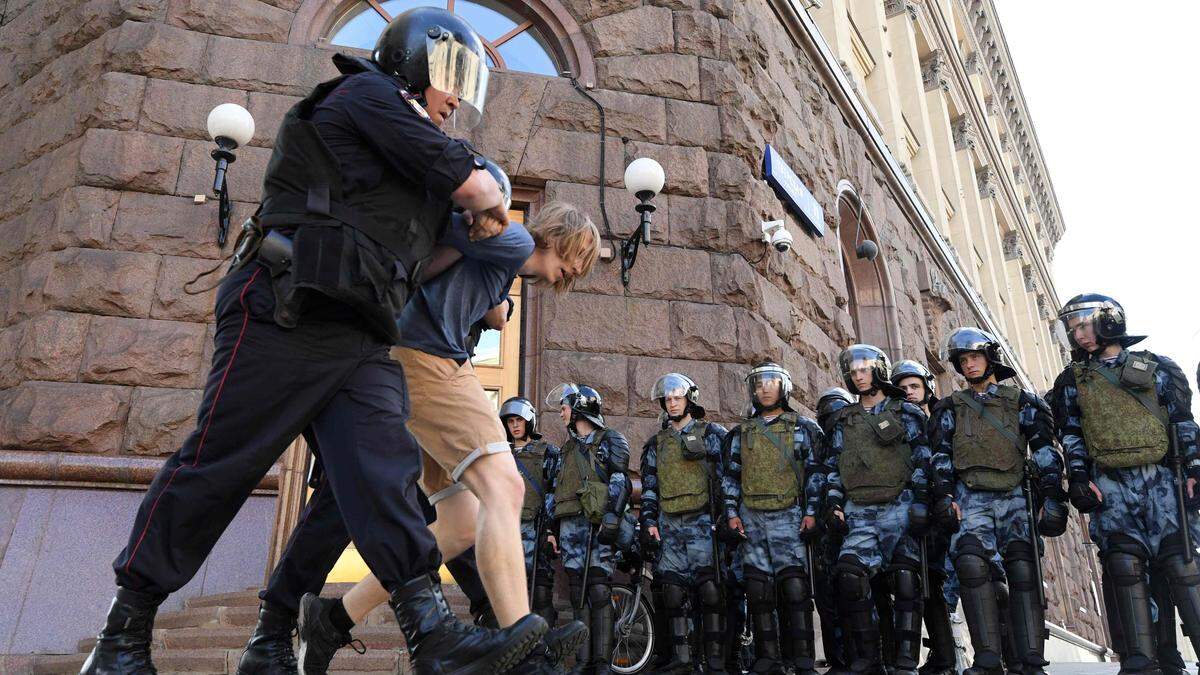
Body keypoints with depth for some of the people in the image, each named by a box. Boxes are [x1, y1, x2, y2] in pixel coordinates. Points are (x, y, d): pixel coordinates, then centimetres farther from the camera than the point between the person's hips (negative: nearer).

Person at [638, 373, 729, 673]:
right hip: (669, 524, 4)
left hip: (702, 521, -4)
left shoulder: (711, 433, 7)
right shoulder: (656, 443, 19)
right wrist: (649, 520, 8)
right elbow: (649, 485, 18)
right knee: (673, 589, 2)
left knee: (708, 587, -9)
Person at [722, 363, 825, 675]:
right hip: (750, 518, 3)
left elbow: (815, 472, 3)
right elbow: (731, 476, 15)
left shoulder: (803, 428, 8)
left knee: (794, 587, -8)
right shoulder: (741, 433, 15)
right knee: (758, 589, 2)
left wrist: (811, 512, -5)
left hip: (788, 517, -3)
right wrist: (732, 513, 5)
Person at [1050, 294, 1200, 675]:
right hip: (1110, 485, 0)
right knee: (1126, 567, -7)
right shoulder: (1074, 379, 15)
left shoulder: (1155, 367, 12)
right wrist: (1077, 478, 1)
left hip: (1161, 478, 0)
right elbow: (1071, 435, 11)